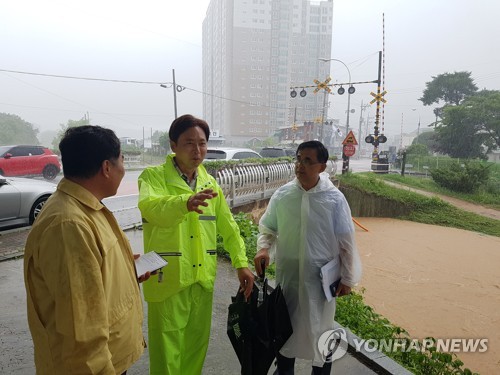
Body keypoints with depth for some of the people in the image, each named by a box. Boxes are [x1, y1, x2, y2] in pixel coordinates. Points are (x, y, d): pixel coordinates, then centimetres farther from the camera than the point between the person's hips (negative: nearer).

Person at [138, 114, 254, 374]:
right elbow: (150, 207, -31)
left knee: (196, 348, 19)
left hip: (202, 279, 5)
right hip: (168, 280, -5)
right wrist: (185, 203, -49)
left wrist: (241, 263, 4)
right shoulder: (153, 176, -9)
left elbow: (228, 227, 12)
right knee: (167, 352, 8)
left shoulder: (210, 183, 8)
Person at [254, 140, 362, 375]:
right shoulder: (282, 195, -7)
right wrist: (263, 247, -14)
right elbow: (267, 228, 5)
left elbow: (346, 242, -5)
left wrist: (347, 278, -3)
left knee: (321, 329, 16)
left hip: (321, 277, -2)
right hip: (288, 275, 2)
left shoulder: (334, 199, -12)